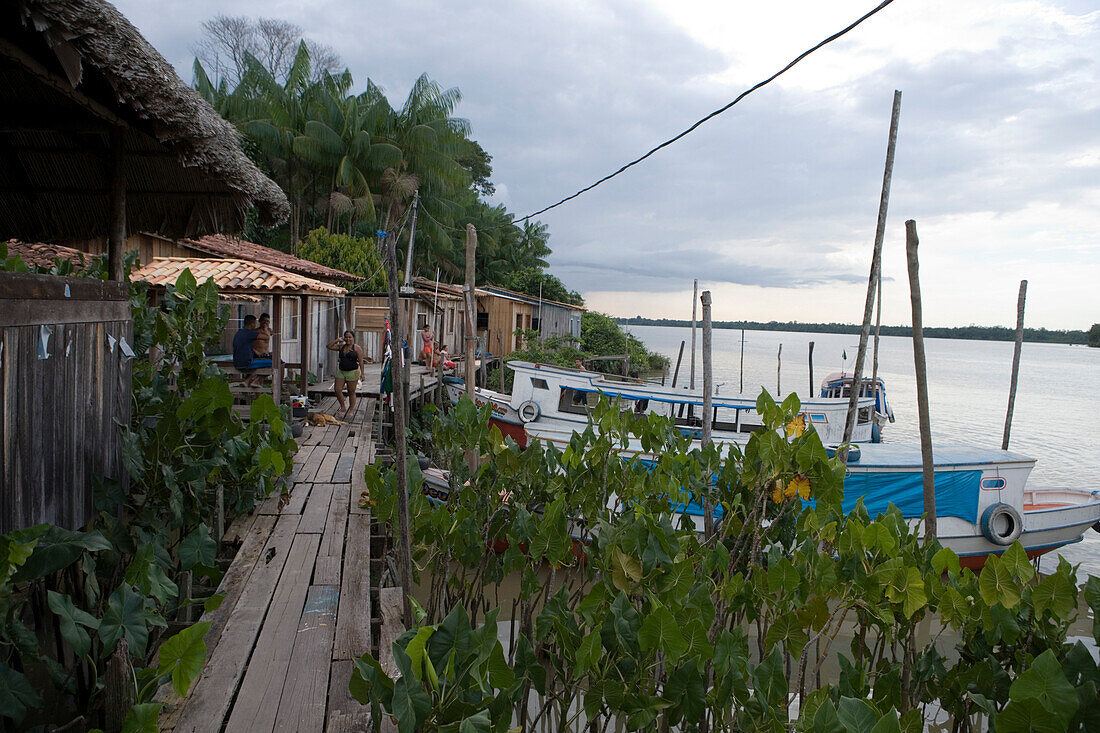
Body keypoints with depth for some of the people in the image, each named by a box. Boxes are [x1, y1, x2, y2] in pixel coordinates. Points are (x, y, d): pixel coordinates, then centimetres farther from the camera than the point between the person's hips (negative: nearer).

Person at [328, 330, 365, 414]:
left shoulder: (357, 348, -3)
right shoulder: (341, 346, 12)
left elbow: (361, 361, -6)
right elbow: (329, 346, 13)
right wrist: (337, 340, 4)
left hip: (352, 372, -5)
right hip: (341, 372, 5)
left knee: (351, 393, 1)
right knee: (338, 390, -4)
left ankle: (351, 410, 10)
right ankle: (343, 407, 13)